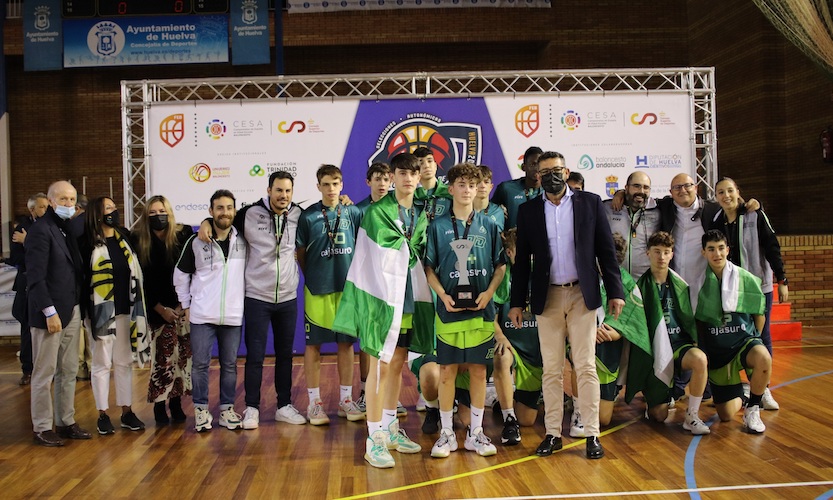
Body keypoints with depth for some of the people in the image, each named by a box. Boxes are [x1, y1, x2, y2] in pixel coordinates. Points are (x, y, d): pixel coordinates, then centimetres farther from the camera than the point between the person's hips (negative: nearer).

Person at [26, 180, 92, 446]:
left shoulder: (69, 228, 12)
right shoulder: (41, 230, -10)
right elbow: (35, 277, -15)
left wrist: (78, 306, 5)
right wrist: (50, 312, -17)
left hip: (72, 310, 7)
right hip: (50, 312, -7)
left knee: (69, 372, 12)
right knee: (45, 374, 3)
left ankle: (66, 422, 22)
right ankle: (42, 429, 13)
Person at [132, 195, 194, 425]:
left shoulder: (183, 235, -1)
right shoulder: (138, 241, -2)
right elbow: (141, 280, -2)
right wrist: (160, 308, -5)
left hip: (182, 306, 1)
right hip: (157, 309, -1)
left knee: (181, 355, 1)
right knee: (163, 355, -5)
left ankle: (176, 403, 12)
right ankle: (159, 406, 7)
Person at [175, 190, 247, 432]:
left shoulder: (242, 242, 3)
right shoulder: (196, 242, -2)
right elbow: (181, 275, 6)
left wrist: (245, 300, 7)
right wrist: (186, 305, 4)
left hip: (233, 315, 2)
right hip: (201, 315, -2)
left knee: (230, 364, 8)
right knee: (200, 363, 2)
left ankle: (227, 408, 19)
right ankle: (201, 409, 15)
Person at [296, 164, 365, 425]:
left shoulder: (353, 213, 3)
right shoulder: (308, 216, -3)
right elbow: (300, 253, 4)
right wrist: (312, 278, 4)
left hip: (347, 287, 2)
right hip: (317, 289, -2)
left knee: (346, 343, 8)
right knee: (313, 344, 2)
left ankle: (346, 399, 20)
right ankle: (315, 402, 13)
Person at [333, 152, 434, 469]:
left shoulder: (421, 215, 10)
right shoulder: (377, 212, -9)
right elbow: (380, 261, -13)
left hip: (409, 299, 7)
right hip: (384, 297, -7)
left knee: (398, 363, 13)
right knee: (380, 365, -5)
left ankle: (390, 429, 24)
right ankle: (374, 440, 1)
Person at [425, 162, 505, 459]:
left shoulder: (489, 226, 6)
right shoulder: (438, 226, 3)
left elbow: (500, 266, 8)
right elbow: (429, 268, 4)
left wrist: (489, 292, -7)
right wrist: (443, 295, -10)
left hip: (481, 310, 1)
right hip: (450, 310, -1)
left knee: (478, 370, 6)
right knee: (447, 370, 3)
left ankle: (475, 433, 18)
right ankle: (446, 433, 15)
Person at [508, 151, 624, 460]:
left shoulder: (590, 203, 4)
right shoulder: (528, 210, 7)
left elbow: (606, 249, 3)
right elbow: (522, 259, 8)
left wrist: (615, 291, -3)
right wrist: (517, 301, 5)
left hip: (582, 295, -1)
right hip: (547, 297, 1)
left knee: (586, 367, 0)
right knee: (551, 370, 5)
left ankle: (591, 434, 6)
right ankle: (553, 433, 13)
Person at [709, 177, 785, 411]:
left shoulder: (755, 216, -4)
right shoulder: (715, 222, 5)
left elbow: (772, 248, -6)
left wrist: (782, 280, -9)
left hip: (759, 286, -2)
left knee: (761, 337, 2)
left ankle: (763, 388, 12)